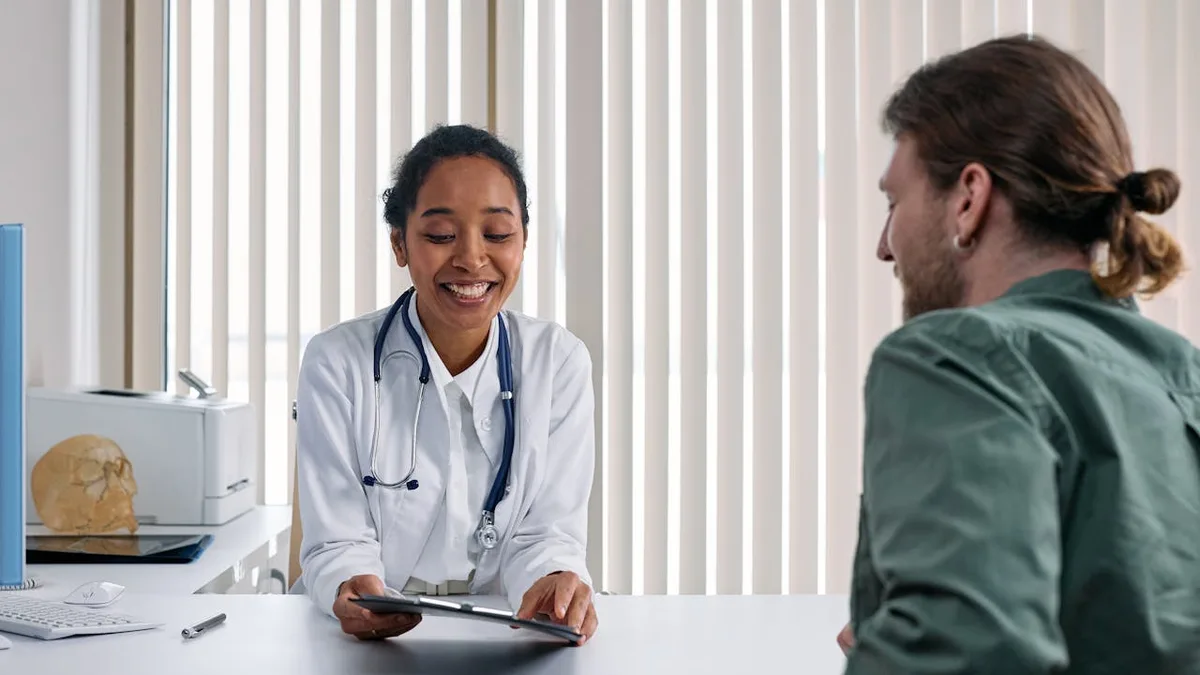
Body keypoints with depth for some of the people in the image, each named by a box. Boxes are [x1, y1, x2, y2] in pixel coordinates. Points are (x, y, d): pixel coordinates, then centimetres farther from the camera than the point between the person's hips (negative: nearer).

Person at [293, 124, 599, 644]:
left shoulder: (560, 362, -1)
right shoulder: (337, 363, -5)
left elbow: (546, 532, -4)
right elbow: (337, 544, -7)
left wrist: (554, 582, -27)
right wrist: (352, 590, -30)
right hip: (370, 639, -1)